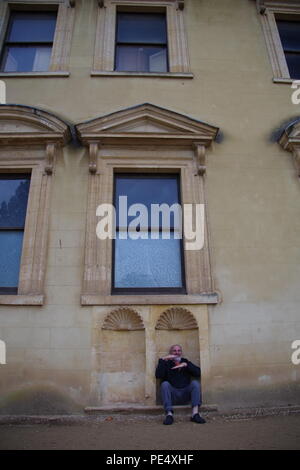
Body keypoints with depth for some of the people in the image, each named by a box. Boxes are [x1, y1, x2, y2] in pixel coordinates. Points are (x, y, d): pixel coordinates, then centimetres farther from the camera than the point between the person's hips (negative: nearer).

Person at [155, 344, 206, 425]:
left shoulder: (186, 362, 18)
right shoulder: (166, 364, 12)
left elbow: (198, 373, 1)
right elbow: (158, 375, -7)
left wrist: (185, 365, -9)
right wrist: (163, 360, -12)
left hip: (186, 393, 2)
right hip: (172, 395, -1)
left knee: (195, 383, -21)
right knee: (164, 384, -26)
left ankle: (195, 413, -32)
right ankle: (169, 414, -35)